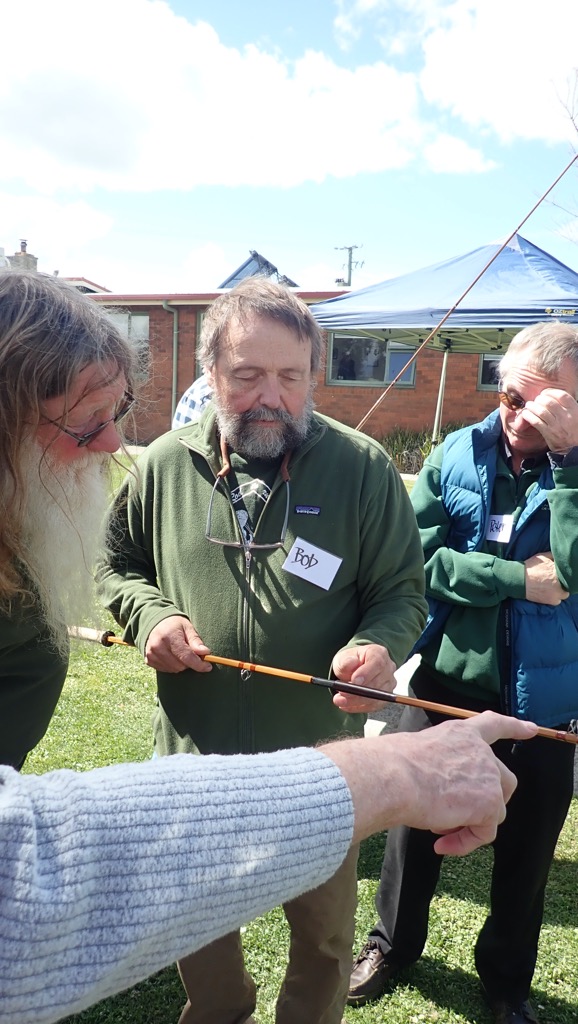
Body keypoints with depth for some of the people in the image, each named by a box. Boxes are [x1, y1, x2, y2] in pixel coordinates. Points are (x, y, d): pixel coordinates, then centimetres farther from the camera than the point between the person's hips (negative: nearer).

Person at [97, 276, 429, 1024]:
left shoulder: (363, 468, -12)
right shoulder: (164, 464, -5)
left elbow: (402, 592, -5)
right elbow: (118, 565, 9)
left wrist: (378, 647, -26)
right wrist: (150, 615, -12)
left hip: (320, 760, -2)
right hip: (193, 753, 3)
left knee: (324, 933, 23)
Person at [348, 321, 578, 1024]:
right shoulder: (458, 456, -5)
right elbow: (418, 559, -14)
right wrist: (519, 579, -19)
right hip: (447, 682, 1)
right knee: (415, 822, 18)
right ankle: (394, 943, 47)